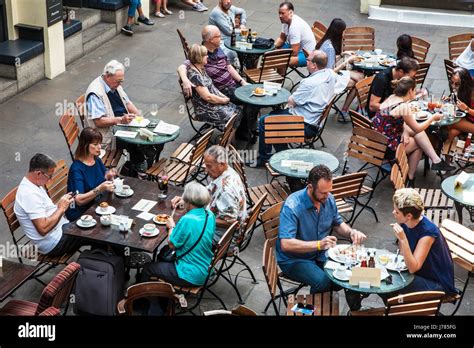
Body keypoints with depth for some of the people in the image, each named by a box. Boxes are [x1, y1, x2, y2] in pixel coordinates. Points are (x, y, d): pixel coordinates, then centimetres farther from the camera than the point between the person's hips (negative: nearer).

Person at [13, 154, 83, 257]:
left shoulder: (34, 184, 4)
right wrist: (61, 208, -22)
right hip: (54, 244, -9)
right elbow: (43, 228, -31)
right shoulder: (29, 194, -27)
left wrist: (61, 203, -3)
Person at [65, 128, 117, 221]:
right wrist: (100, 189, -35)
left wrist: (108, 177, -5)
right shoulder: (76, 168, -17)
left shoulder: (97, 161, 5)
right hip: (79, 214, -7)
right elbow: (79, 200, -25)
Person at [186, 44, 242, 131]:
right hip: (206, 110, -10)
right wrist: (224, 100, -11)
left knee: (238, 110, 1)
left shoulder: (201, 69, 8)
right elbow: (207, 96, -24)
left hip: (215, 103, 10)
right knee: (233, 117, -13)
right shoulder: (194, 75, -23)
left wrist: (223, 97, 3)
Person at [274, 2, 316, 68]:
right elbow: (282, 38, 14)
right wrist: (273, 47, -4)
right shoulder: (286, 20, -1)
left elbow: (294, 52, -29)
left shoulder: (295, 26, -29)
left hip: (307, 54, -10)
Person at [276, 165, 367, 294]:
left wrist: (351, 232, -8)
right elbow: (286, 244, -32)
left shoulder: (329, 199, -5)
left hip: (321, 254, 6)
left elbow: (337, 224, 14)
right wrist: (319, 244, -39)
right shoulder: (292, 206, -26)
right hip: (294, 259, -6)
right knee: (323, 282, -30)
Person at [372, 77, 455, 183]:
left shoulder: (391, 98, 5)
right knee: (418, 143, 11)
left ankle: (435, 160, 10)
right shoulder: (403, 106, -20)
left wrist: (405, 132, -2)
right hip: (387, 148, -8)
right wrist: (432, 118, 6)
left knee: (417, 129, 9)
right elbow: (417, 129, -9)